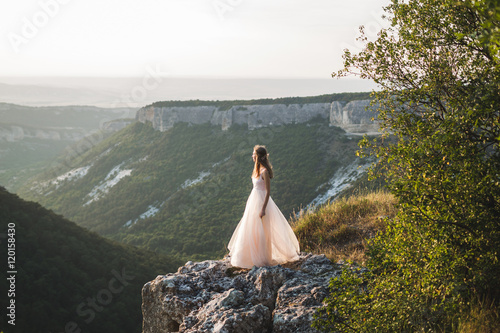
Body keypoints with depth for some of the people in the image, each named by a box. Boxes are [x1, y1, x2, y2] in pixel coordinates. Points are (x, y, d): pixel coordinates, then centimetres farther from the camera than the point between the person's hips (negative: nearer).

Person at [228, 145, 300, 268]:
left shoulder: (264, 172, -20)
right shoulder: (258, 169, 8)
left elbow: (268, 191, -20)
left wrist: (263, 209, -22)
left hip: (261, 201, -10)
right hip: (254, 199, 10)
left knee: (259, 231, -1)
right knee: (250, 229, 16)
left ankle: (262, 259, 10)